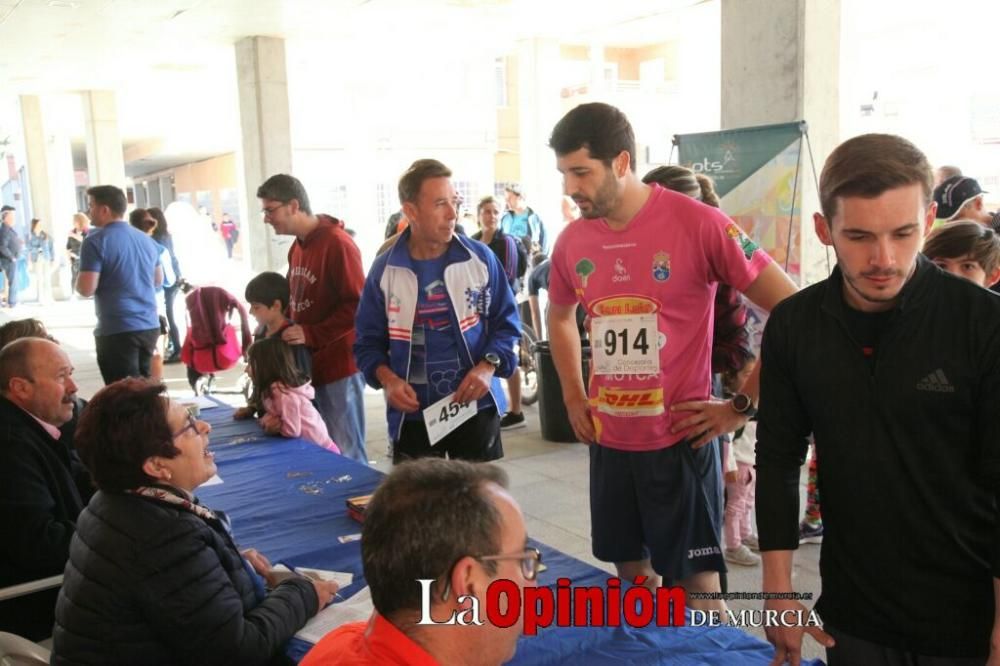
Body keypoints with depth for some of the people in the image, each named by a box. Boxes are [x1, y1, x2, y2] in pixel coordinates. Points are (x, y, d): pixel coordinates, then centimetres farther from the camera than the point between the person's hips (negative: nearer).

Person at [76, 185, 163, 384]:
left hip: (118, 330, -7)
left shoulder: (96, 241, -10)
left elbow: (86, 288, -15)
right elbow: (158, 280, 21)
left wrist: (78, 278, 6)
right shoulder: (146, 239, 10)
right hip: (150, 326, 7)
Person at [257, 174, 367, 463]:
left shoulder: (337, 243, -14)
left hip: (339, 364, -8)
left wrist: (311, 335, -23)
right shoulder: (297, 247, 14)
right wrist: (282, 329, 7)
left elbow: (357, 306, -19)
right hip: (309, 364, 9)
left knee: (346, 453, -1)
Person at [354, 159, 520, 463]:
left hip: (476, 408, 0)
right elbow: (368, 342, 4)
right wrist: (387, 378, -14)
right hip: (412, 415, 0)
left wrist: (489, 366, -14)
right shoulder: (384, 270, -2)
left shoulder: (480, 257, -3)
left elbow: (506, 321, 3)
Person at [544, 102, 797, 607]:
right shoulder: (572, 241, 2)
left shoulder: (698, 224, -15)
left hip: (680, 438, -5)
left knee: (696, 587, 3)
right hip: (609, 442, 5)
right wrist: (573, 396, 12)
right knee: (633, 576, 18)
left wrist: (742, 405, -12)